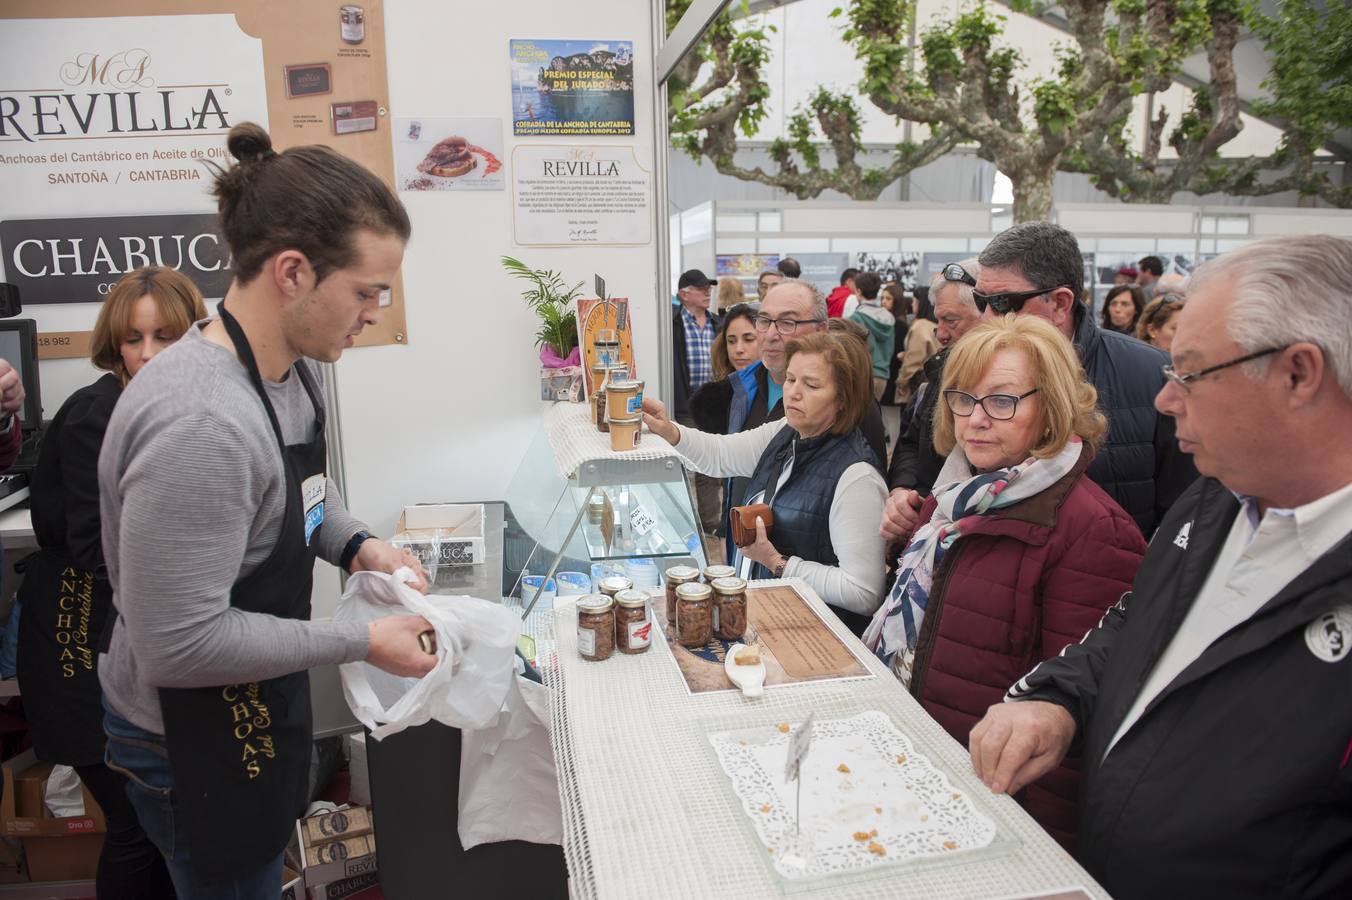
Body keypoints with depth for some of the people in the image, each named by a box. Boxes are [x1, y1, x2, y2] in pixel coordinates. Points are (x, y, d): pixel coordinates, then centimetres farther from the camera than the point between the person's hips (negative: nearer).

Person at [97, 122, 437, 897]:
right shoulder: (198, 425, -34)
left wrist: (355, 545, -5)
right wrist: (361, 642, -23)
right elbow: (177, 646, -30)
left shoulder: (293, 365, -6)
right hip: (194, 744, -8)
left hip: (256, 710, 8)